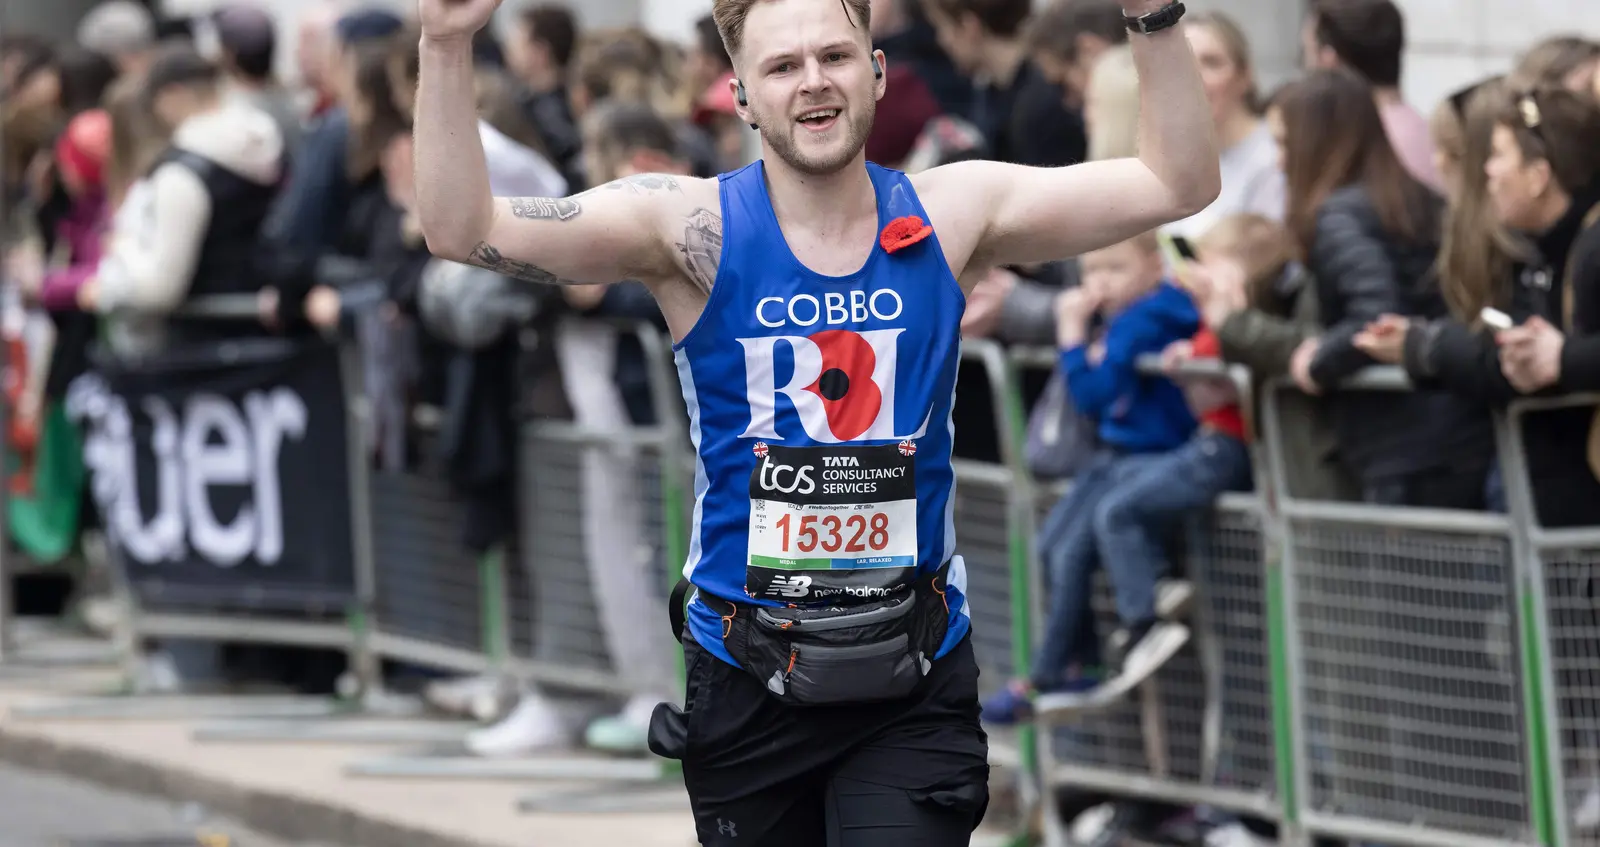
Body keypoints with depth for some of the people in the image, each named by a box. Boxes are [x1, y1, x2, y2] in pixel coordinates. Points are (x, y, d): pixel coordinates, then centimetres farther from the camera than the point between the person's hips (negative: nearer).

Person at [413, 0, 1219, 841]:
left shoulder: (950, 216, -1)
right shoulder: (694, 228, -7)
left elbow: (1179, 187, -1)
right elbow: (463, 229, -15)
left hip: (915, 690, 0)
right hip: (748, 692, 0)